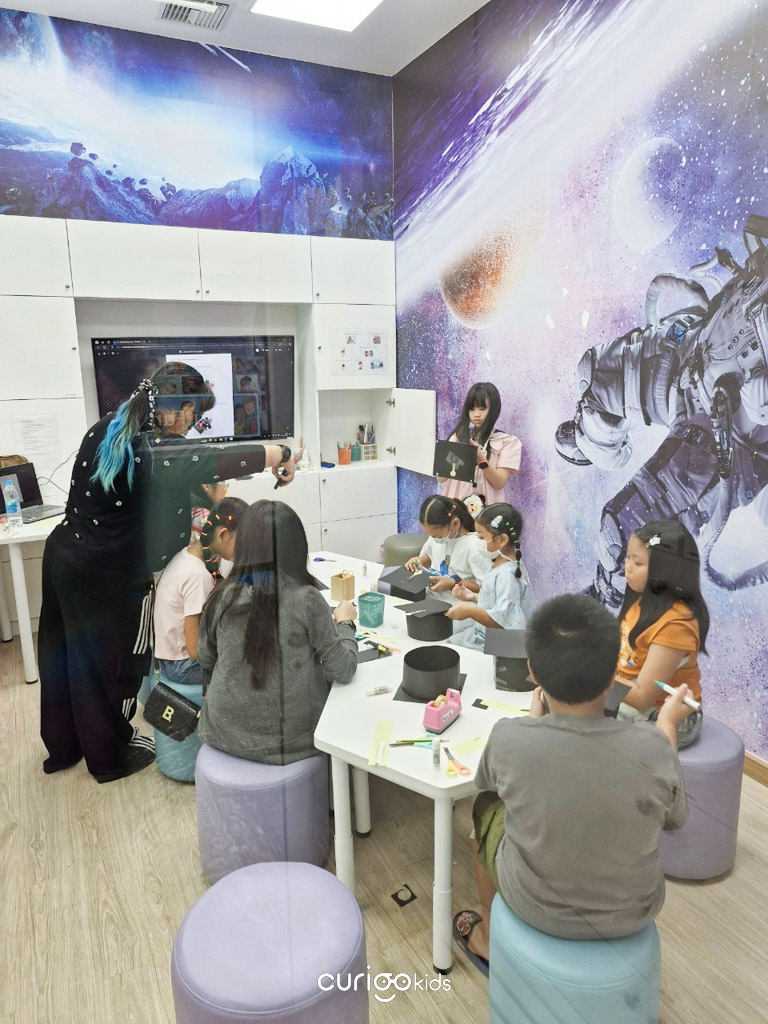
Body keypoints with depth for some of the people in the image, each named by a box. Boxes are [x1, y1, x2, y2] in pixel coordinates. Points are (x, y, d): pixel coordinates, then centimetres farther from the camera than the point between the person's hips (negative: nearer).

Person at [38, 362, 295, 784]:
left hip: (63, 555, 9)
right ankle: (110, 756, 32)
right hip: (108, 576, -9)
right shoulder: (157, 451, -23)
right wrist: (282, 455, -19)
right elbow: (225, 460, -33)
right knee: (118, 664, 12)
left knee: (65, 655, 22)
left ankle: (62, 747, 43)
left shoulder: (105, 428, 3)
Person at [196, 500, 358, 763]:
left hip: (225, 734, 3)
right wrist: (345, 623, 7)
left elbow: (205, 660, 6)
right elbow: (343, 670, -10)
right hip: (288, 740, -3)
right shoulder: (307, 600, -19)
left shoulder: (222, 598, -10)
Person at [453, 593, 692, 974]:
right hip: (632, 912, 2)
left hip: (535, 907, -1)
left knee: (487, 805, 26)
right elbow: (674, 817, -3)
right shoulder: (652, 746, -26)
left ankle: (487, 938, 44)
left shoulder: (508, 737, -27)